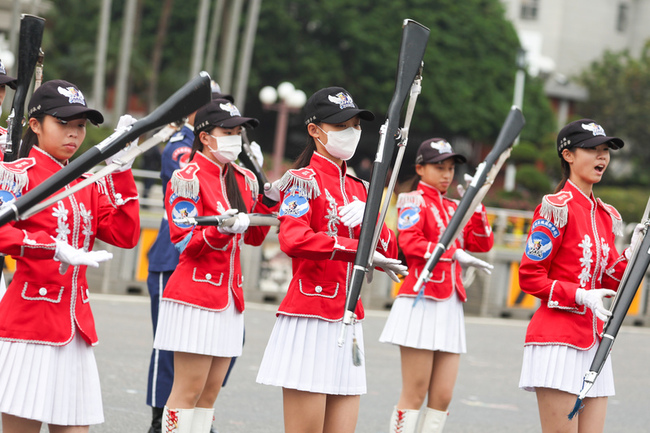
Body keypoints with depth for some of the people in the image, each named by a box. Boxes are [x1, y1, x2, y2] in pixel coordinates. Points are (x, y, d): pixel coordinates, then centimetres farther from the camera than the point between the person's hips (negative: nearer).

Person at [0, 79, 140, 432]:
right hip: (29, 320, -6)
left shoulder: (90, 182, 16)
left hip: (76, 324, 6)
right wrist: (57, 249, -28)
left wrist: (121, 170, 2)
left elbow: (125, 235, 5)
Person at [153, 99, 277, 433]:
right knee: (189, 390, -7)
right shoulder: (187, 179, -9)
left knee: (210, 392, 8)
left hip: (230, 294, 7)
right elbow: (186, 243, -14)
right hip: (196, 291, -7)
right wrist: (222, 229, -31)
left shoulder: (243, 179, 13)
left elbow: (254, 236, 20)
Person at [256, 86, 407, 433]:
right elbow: (292, 240, -22)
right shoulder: (303, 180, -4)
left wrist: (368, 219, -5)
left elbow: (388, 254, 14)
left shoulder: (358, 188, 19)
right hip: (310, 319, -7)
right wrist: (359, 248, -20)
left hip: (348, 321, 7)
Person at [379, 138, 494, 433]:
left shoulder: (453, 207, 20)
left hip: (450, 306, 7)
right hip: (422, 302, -7)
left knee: (442, 397, 3)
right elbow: (410, 243, -16)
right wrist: (455, 253, -17)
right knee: (414, 396, -6)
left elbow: (483, 243, 12)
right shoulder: (414, 200, 0)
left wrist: (475, 205, 1)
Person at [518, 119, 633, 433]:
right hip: (557, 340, -8)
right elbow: (530, 277, -9)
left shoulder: (606, 216, 15)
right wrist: (580, 296, -18)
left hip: (595, 342, 8)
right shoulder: (557, 208, -7)